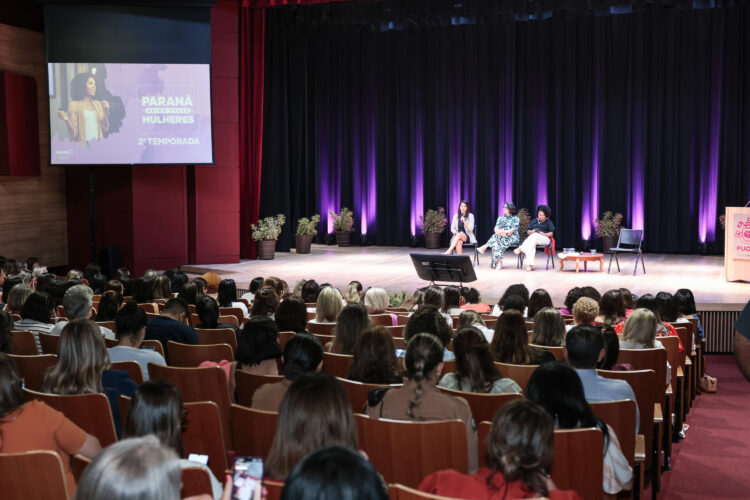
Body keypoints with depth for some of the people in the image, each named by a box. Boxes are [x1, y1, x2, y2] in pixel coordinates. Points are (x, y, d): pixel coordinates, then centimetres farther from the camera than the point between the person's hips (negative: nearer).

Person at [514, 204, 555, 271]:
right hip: (532, 237, 2)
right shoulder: (534, 221, 26)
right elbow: (528, 231, 22)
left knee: (535, 236, -39)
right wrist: (531, 232, -2)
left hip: (544, 239, -2)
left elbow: (551, 233, 7)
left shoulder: (548, 222, 17)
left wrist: (544, 234, -12)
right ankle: (529, 265, -48)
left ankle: (520, 249, -42)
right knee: (532, 244, -37)